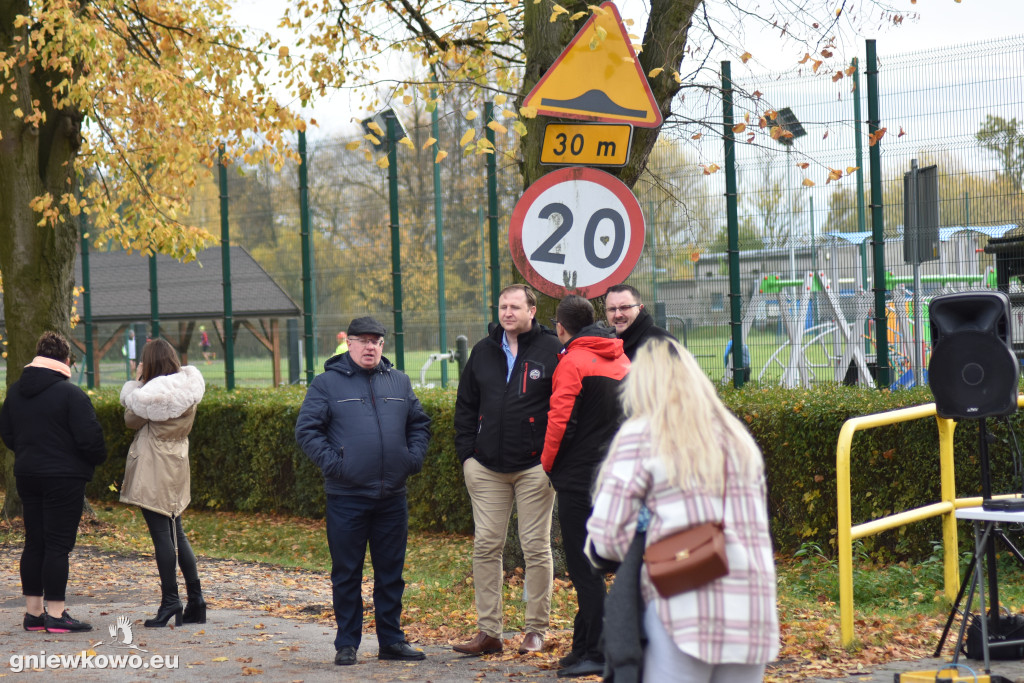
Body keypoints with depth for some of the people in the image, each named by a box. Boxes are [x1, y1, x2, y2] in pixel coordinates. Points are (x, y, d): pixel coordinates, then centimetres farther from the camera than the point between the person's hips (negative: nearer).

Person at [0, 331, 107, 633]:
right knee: (58, 545, -4)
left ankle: (33, 612, 16)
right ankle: (56, 614, -4)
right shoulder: (70, 394, -15)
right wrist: (97, 459, 2)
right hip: (63, 478, -7)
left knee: (34, 543, 12)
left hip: (27, 474, 7)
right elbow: (89, 437, -17)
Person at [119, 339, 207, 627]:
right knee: (176, 533, 14)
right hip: (176, 466, 8)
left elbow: (132, 419, -9)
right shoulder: (188, 388, 6)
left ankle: (170, 601, -1)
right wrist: (141, 384, 7)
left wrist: (135, 383, -2)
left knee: (161, 534, -3)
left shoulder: (154, 391, -18)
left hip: (153, 471, -8)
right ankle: (195, 600, 14)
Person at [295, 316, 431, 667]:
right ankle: (347, 643, 9)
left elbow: (419, 423, 21)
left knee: (391, 572, 9)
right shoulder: (327, 383, 0)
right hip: (346, 497, -4)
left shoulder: (400, 382, 13)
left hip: (392, 496, 4)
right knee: (347, 574, 2)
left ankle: (391, 639, 18)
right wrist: (331, 463, -12)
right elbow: (306, 429, -2)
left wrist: (414, 456, 5)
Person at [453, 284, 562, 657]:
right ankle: (488, 631, 8)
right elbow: (466, 406, 16)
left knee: (537, 548, 1)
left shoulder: (550, 350, -2)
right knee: (485, 547, 3)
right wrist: (466, 454, 6)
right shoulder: (483, 352, 11)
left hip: (534, 468, -4)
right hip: (487, 468, 4)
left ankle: (536, 630, 10)